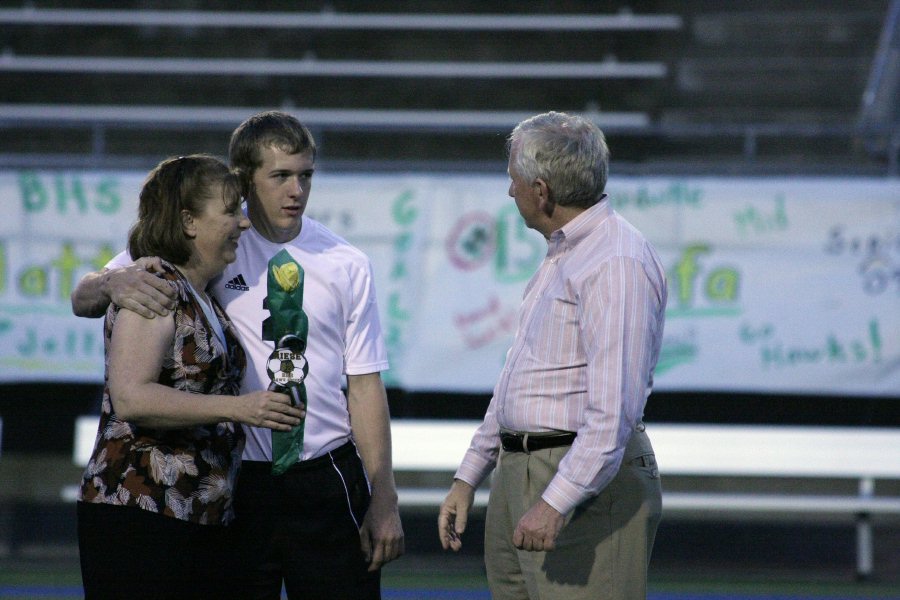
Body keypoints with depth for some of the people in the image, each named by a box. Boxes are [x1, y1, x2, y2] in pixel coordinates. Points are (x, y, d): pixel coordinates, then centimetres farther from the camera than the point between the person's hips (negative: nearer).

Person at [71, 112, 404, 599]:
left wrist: (383, 497, 3)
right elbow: (82, 300, 0)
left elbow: (364, 385, 8)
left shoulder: (345, 265, 6)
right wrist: (113, 283, -25)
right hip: (235, 482, -1)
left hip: (327, 483, 1)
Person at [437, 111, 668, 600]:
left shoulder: (617, 262, -15)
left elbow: (615, 408, -24)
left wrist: (557, 502, -28)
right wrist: (468, 477, 22)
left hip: (586, 485, -10)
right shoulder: (560, 256, 19)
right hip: (518, 474, 10)